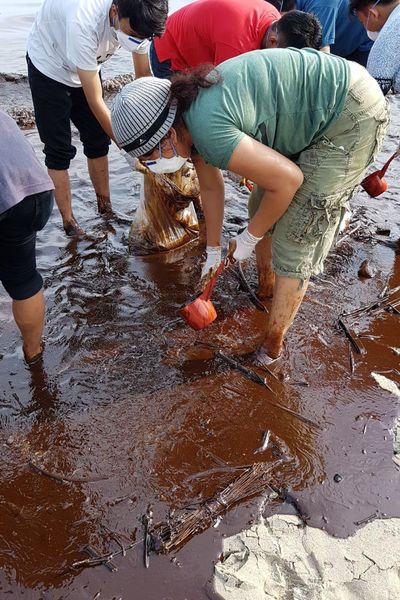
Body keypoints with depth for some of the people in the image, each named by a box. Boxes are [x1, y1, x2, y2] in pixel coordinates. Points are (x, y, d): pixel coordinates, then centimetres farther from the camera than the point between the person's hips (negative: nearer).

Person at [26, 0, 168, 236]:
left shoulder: (135, 19, -23)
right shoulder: (83, 22, -42)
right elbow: (96, 102, -36)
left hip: (86, 68, 6)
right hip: (49, 67, -6)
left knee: (98, 141, 6)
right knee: (59, 150, -6)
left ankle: (105, 209, 20)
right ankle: (70, 225, 1)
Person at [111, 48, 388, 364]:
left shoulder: (208, 129, -29)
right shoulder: (190, 115, 1)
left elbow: (288, 179, -23)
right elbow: (211, 188, 14)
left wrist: (249, 238, -7)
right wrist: (213, 250, 24)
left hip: (351, 115, -9)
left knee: (293, 241, -7)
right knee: (262, 207, 18)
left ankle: (273, 347, 9)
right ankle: (266, 285, 41)